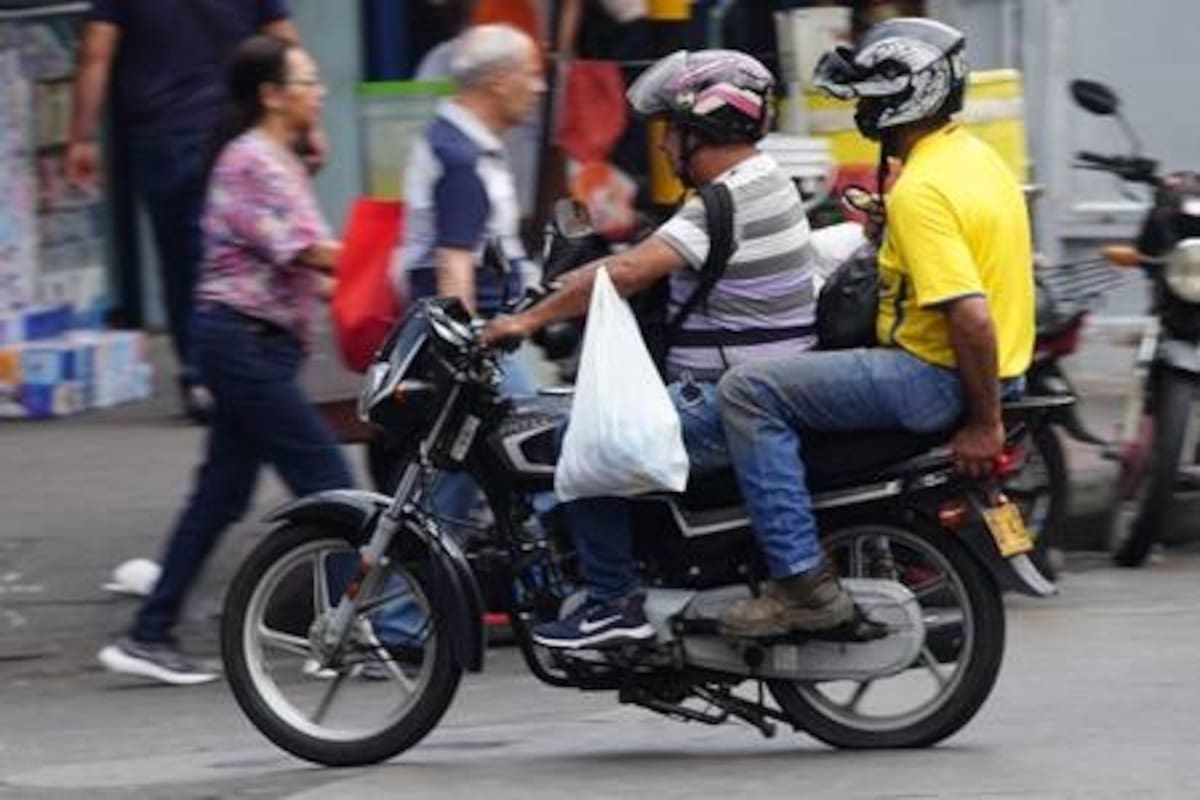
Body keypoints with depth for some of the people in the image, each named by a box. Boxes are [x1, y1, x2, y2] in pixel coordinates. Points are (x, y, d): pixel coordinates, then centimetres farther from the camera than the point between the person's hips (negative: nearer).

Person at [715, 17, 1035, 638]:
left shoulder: (921, 192, -22)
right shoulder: (975, 157, 9)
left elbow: (971, 315, -29)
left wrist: (984, 423, -22)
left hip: (938, 378, -11)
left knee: (749, 392, -16)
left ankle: (803, 581, -19)